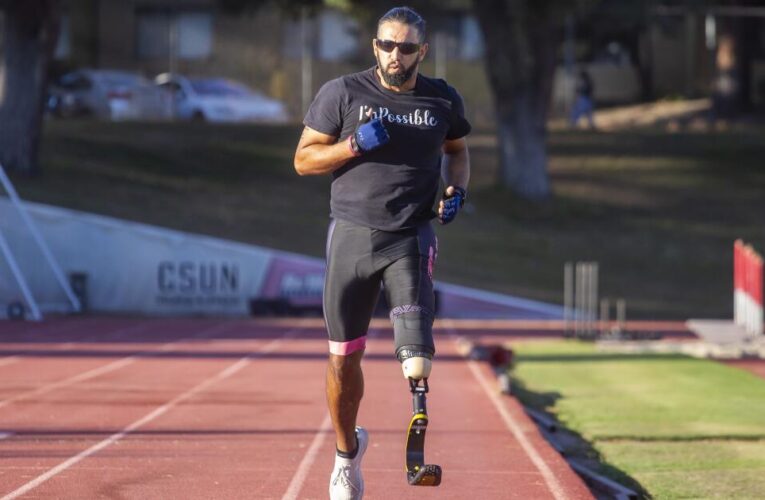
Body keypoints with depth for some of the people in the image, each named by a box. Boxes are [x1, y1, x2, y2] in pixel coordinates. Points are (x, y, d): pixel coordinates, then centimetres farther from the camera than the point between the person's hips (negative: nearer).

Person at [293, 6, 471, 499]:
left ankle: (415, 351, 11)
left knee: (418, 361, -24)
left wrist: (456, 189, 3)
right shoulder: (342, 93, -2)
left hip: (411, 239, 0)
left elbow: (457, 149, 23)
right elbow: (304, 159, 1)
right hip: (352, 235, 0)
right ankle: (347, 453, 27)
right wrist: (355, 145, -15)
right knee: (343, 357, 8)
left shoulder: (443, 101, 4)